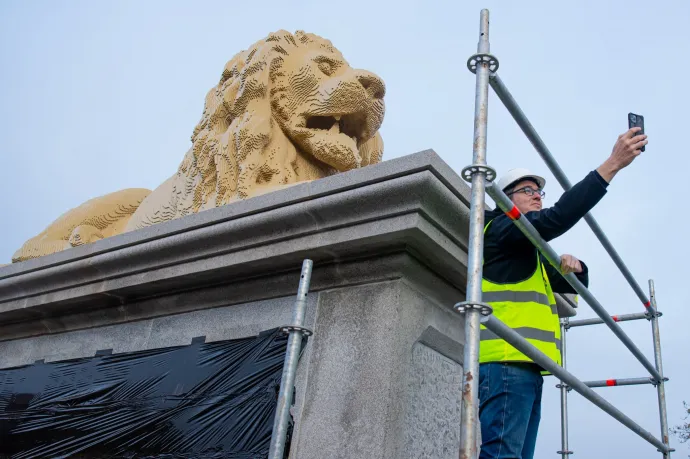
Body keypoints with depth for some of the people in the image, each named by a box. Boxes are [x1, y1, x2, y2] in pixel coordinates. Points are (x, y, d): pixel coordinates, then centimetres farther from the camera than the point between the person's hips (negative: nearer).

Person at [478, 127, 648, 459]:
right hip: (506, 360, -10)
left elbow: (576, 284, 33)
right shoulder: (501, 228, 4)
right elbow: (558, 218, -13)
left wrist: (573, 266, 8)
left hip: (526, 366, 10)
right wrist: (612, 164, -13)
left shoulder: (530, 255, 32)